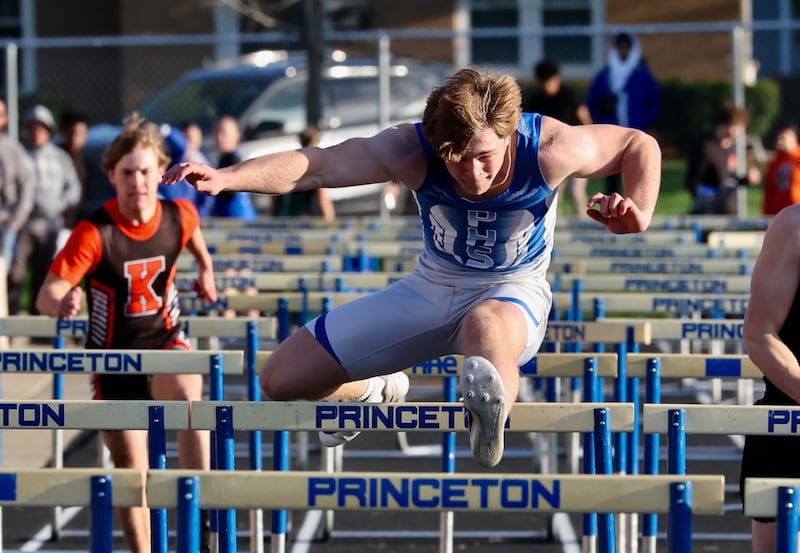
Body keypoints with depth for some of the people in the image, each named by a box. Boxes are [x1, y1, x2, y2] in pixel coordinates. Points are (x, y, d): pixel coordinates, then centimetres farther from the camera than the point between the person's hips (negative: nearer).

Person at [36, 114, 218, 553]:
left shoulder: (179, 216, -11)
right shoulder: (94, 233, -22)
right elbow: (46, 295, -27)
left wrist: (205, 269, 27)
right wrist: (62, 305, -49)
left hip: (165, 339, 1)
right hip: (114, 353, -1)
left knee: (187, 396, -33)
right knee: (130, 465, 2)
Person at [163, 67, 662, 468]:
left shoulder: (550, 150, -26)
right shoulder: (410, 151, -25)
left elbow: (640, 145, -10)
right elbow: (315, 166, -33)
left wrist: (639, 213, -29)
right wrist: (226, 177, -49)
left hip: (514, 291, -3)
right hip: (432, 288, 4)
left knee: (486, 326, -44)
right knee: (282, 380, 4)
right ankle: (376, 392, 32)